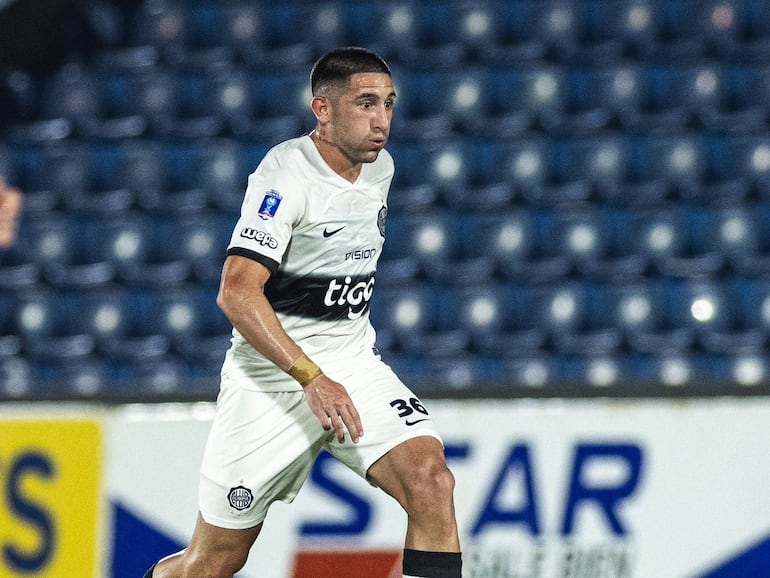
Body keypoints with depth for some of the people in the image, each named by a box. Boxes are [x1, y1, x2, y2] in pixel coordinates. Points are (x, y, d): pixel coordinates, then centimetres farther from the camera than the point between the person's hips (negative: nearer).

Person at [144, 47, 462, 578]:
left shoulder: (380, 167, 6)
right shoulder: (287, 172, -18)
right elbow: (236, 292, -26)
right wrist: (311, 377, -32)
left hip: (354, 365, 6)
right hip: (270, 375, -6)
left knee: (430, 479, -21)